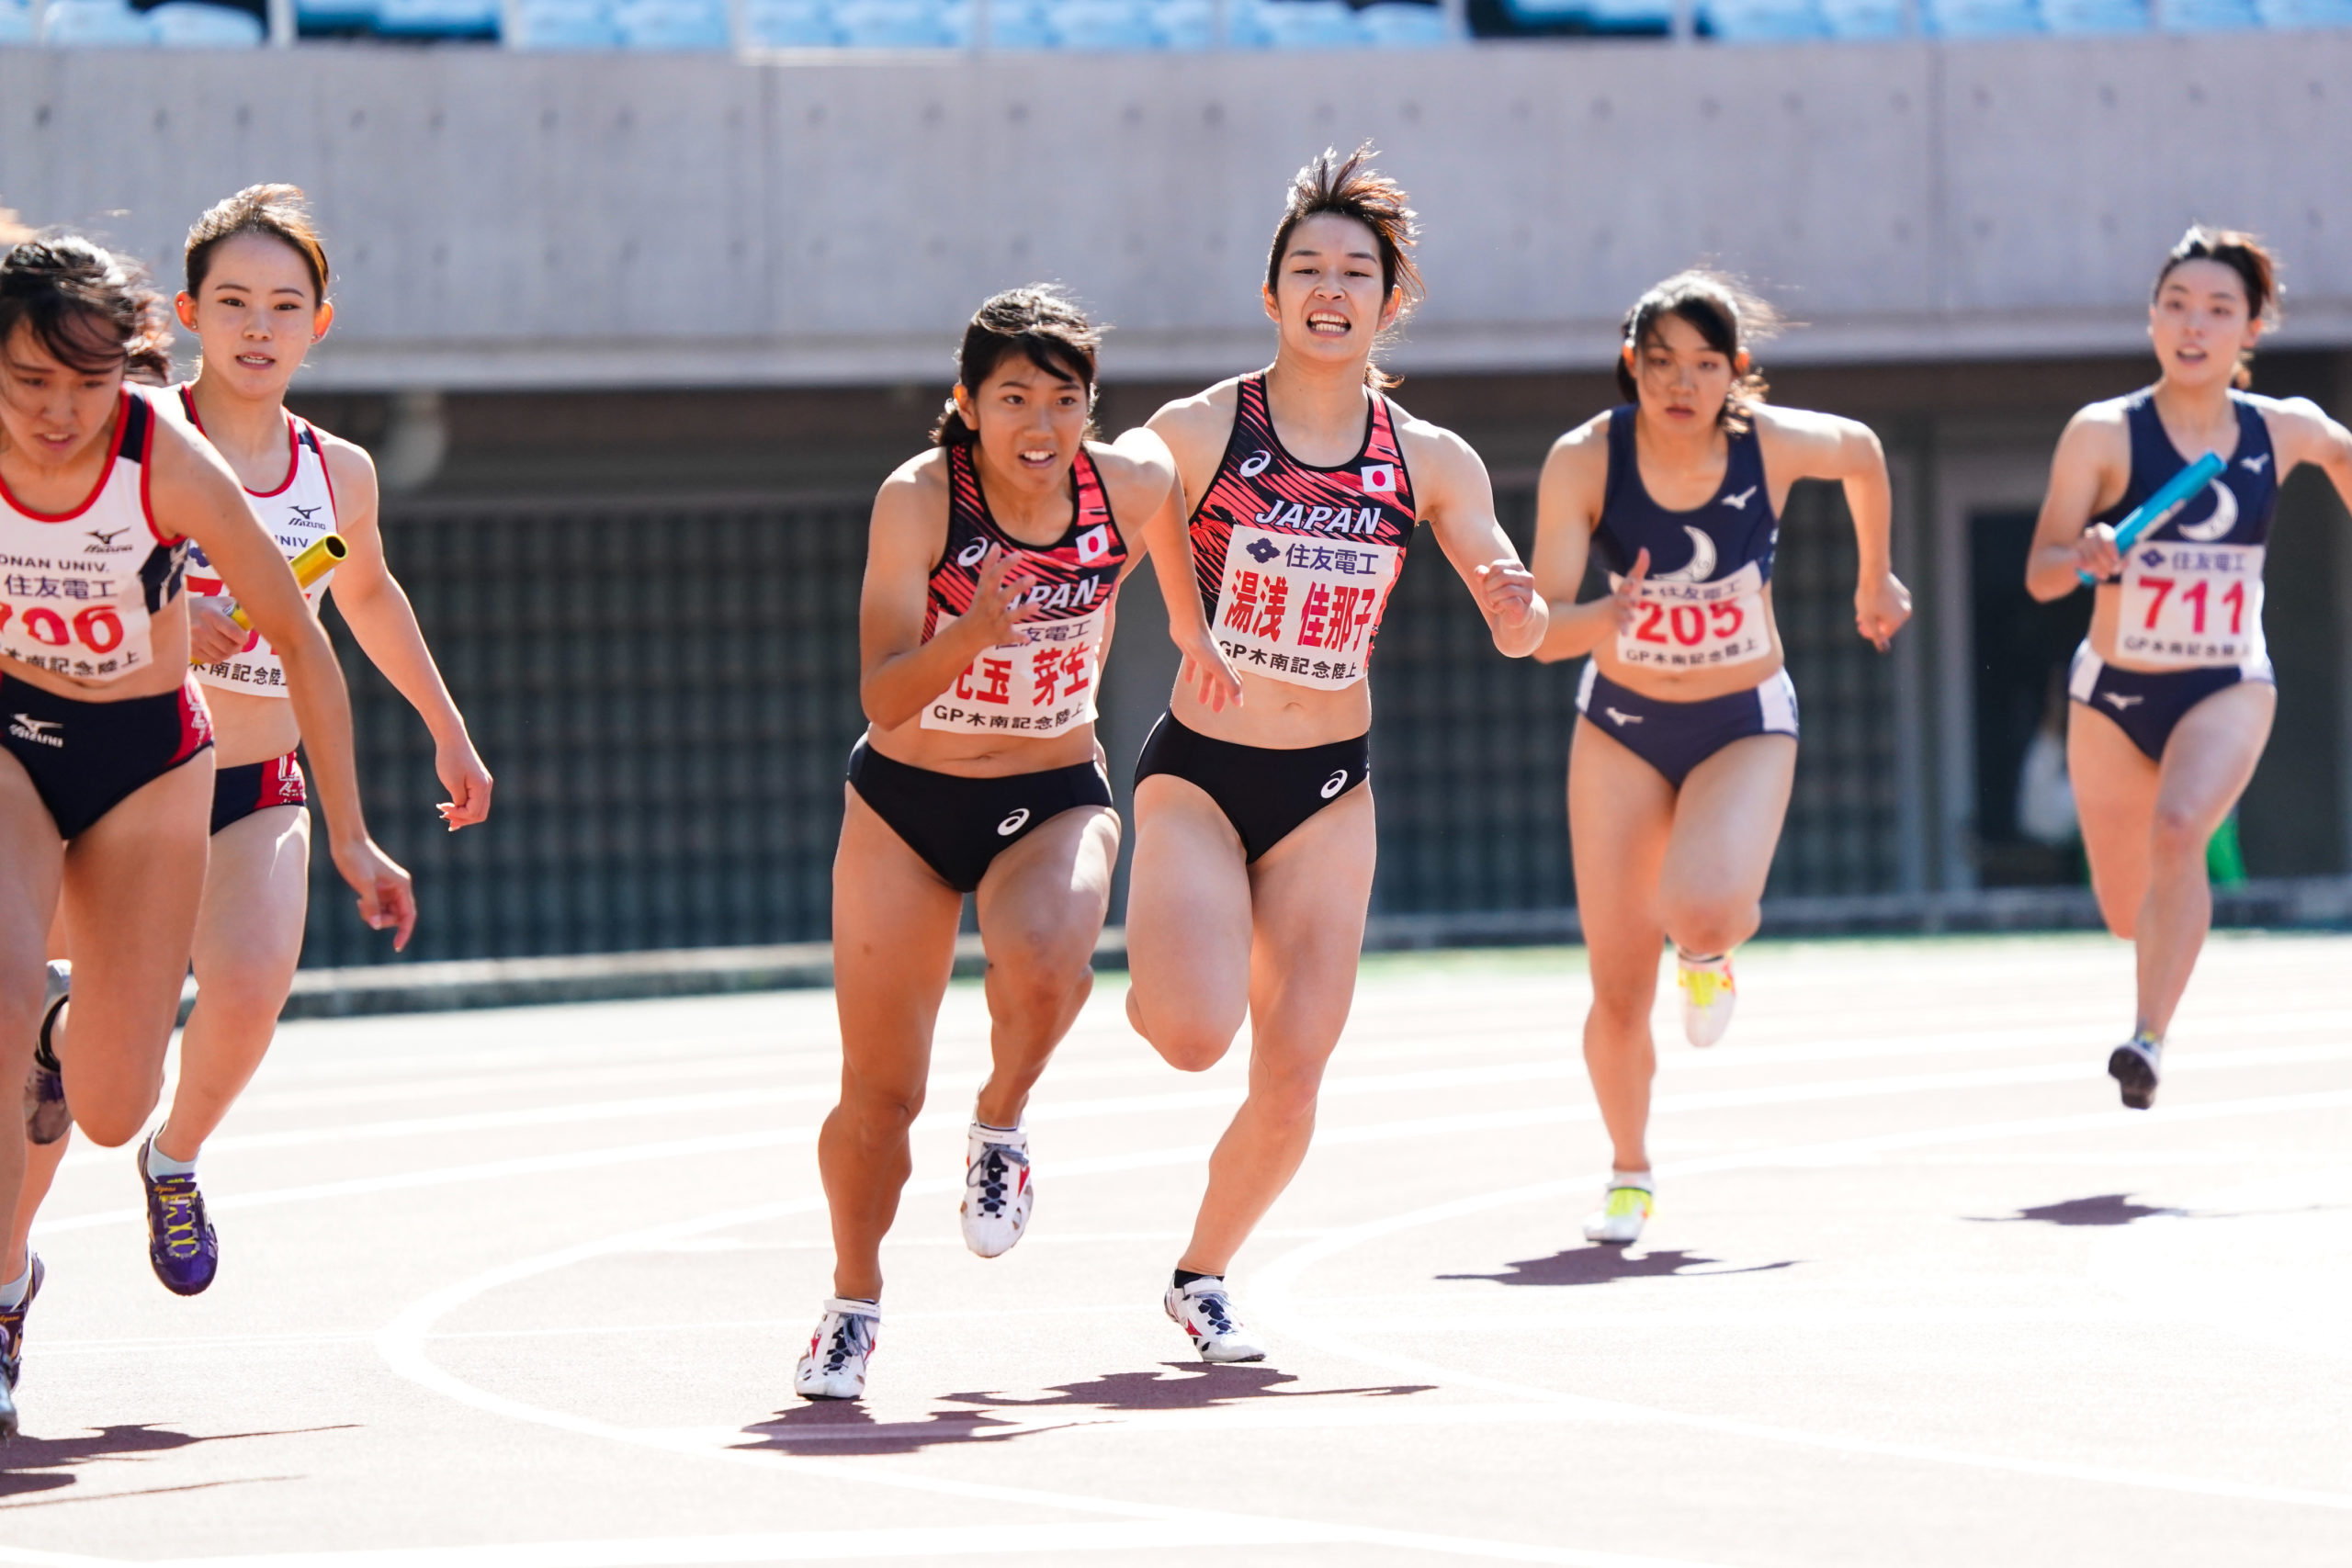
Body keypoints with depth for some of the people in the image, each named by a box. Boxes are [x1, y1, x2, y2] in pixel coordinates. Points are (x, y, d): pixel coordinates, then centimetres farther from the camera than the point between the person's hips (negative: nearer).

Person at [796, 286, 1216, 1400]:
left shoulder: (1132, 485, -12)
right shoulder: (918, 497, -19)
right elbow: (883, 699, -22)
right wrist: (973, 633, -40)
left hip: (1053, 802, 1)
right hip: (905, 805, -1)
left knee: (1044, 969, -33)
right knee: (879, 1095, 0)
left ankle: (1000, 1130, -1)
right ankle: (853, 1302, 27)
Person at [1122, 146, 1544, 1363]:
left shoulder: (1430, 463, 1)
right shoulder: (1193, 433, -8)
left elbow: (1517, 633, 1)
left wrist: (1520, 606, -21)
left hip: (1330, 791, 3)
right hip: (1196, 772, -3)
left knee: (1292, 1079, -1)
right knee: (1195, 1036, -22)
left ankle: (1202, 1274, 25)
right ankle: (1153, 973, 15)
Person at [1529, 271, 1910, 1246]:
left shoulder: (1775, 444, -18)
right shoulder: (1585, 461, -19)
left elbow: (1864, 453, 6)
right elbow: (1543, 628, -22)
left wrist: (1875, 580, 19)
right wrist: (1607, 617, -44)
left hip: (1745, 725, -1)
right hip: (1622, 724, 1)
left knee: (1701, 910, -29)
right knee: (1617, 985, -1)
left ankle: (1710, 949, 11)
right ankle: (1629, 1174, 26)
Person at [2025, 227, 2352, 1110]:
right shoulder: (2104, 434, -12)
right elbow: (2041, 574, -16)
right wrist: (2084, 559, -35)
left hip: (2228, 689, 0)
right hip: (2114, 694, 0)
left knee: (2178, 829, -31)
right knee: (2126, 914, 12)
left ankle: (2150, 1037, -29)